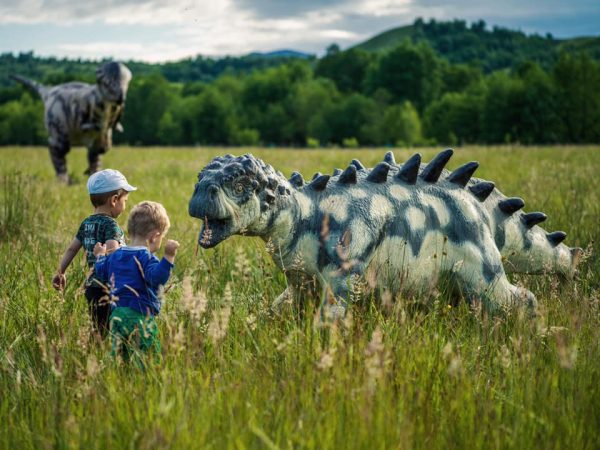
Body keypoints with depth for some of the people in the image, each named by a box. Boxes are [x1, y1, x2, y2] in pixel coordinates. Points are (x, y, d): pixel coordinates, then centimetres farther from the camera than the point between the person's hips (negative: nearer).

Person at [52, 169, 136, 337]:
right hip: (106, 288, -8)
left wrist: (60, 273, 25)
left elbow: (71, 248, 18)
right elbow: (112, 252, -27)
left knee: (98, 331, 14)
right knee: (107, 332, -6)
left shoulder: (87, 223, 12)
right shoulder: (110, 224, -13)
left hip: (90, 286, 8)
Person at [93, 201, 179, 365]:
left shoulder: (115, 255, 14)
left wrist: (100, 255, 50)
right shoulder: (145, 257, -12)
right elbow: (157, 277, -28)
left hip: (116, 315, 8)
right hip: (139, 316, -8)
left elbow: (102, 270, 32)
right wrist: (168, 257, -32)